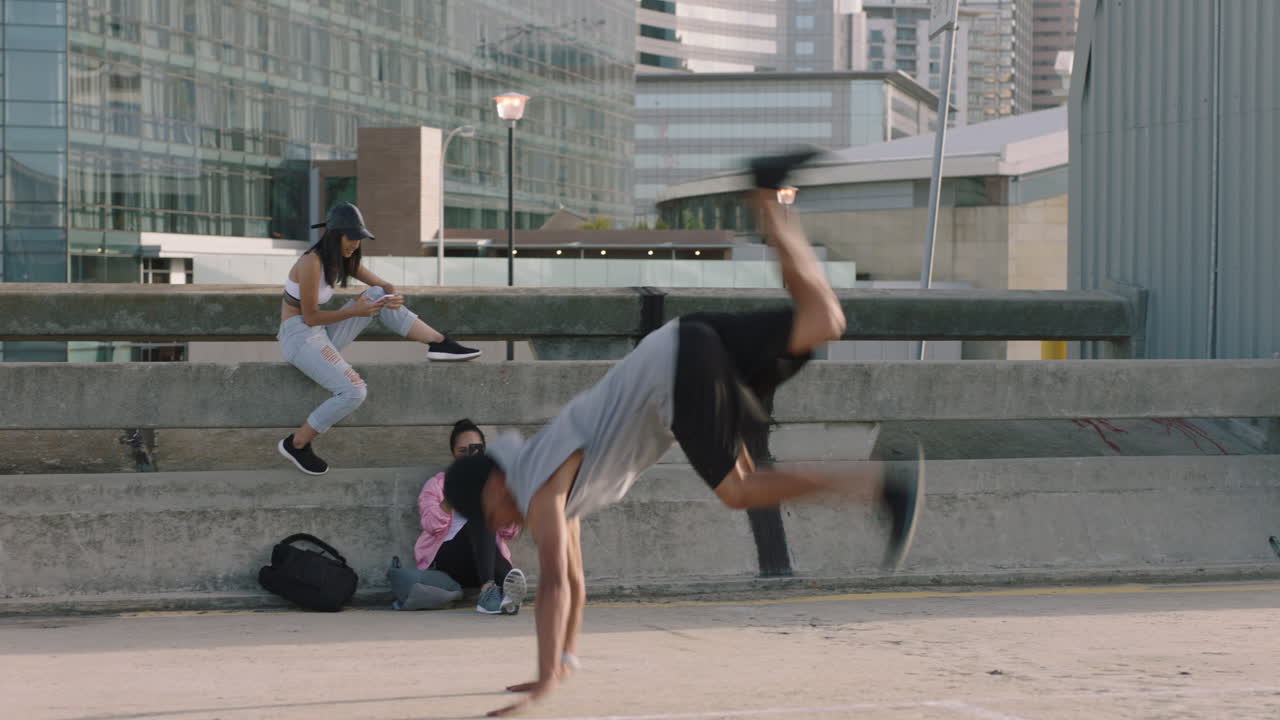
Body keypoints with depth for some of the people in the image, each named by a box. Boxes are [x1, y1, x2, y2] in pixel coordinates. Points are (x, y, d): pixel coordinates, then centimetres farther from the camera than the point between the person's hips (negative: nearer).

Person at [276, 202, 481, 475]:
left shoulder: (342, 260, 9)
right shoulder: (311, 263, -19)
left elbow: (384, 285, 12)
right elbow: (310, 317, -18)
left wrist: (393, 297, -12)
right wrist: (354, 312, -19)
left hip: (321, 335, 9)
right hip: (299, 337, -9)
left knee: (378, 296, 0)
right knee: (354, 392, -25)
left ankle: (440, 344, -4)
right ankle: (296, 444, -11)